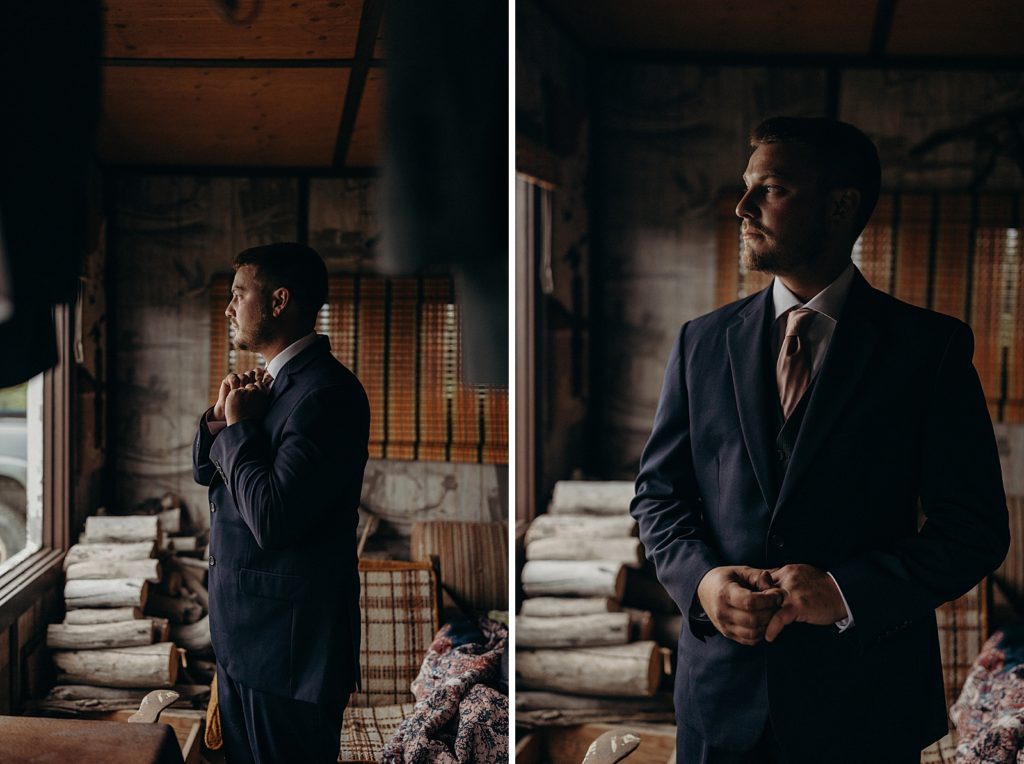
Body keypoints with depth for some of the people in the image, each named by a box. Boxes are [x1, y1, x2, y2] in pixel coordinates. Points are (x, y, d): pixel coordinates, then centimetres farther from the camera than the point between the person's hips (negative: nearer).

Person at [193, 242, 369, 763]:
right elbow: (205, 471, 17)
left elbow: (271, 518, -27)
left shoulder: (327, 392, -21)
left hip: (289, 641, -10)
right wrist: (221, 417, -3)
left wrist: (239, 427, -14)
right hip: (242, 632, 10)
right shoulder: (272, 380, 11)